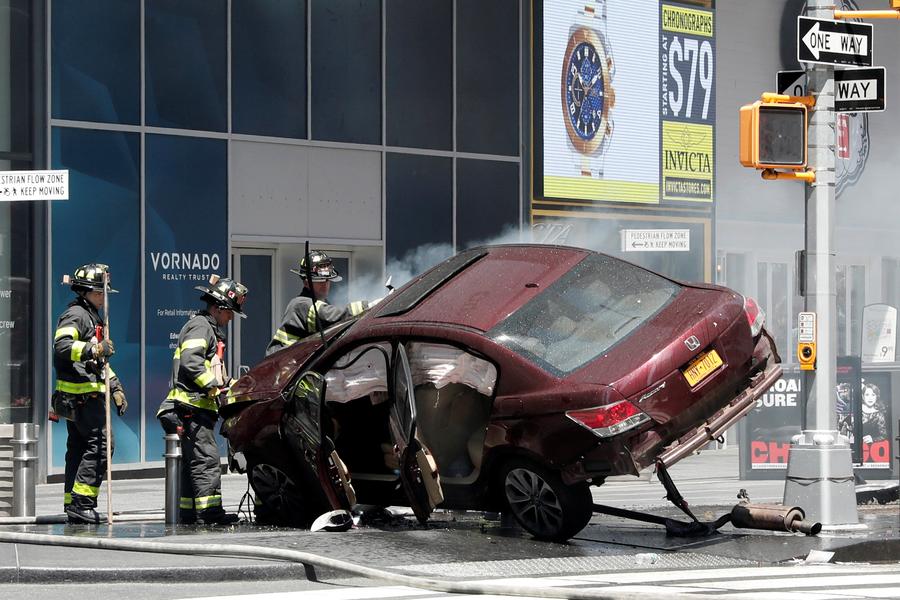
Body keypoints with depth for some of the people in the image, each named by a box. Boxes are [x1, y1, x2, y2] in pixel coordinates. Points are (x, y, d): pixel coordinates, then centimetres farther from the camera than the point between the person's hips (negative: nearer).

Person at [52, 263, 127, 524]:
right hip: (81, 395, -10)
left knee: (79, 448, 10)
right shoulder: (75, 315, -8)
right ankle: (81, 503, -16)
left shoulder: (92, 317, 25)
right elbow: (62, 346, -26)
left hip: (88, 393, 10)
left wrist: (116, 388, 28)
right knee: (100, 443, -15)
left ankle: (73, 506, 13)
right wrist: (94, 349, -37)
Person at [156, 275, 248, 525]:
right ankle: (210, 511, -19)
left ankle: (188, 513, 12)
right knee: (206, 459, -15)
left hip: (197, 408, 11)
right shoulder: (200, 326, -8)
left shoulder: (211, 328, 26)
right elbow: (190, 361, -23)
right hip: (192, 407, -11)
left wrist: (232, 384, 18)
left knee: (192, 462, 10)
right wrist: (215, 387, -21)